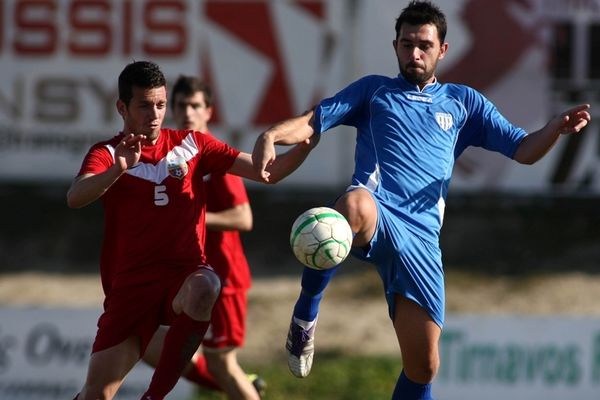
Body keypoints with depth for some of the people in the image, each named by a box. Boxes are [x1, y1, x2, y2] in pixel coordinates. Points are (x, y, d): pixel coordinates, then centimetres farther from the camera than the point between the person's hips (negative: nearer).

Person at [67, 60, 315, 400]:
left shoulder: (192, 144, 9)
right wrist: (118, 170, -37)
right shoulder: (107, 155, 2)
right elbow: (75, 198, -20)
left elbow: (268, 173, 8)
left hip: (186, 274, 1)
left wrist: (305, 146, -10)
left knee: (203, 289, -38)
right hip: (132, 283, -1)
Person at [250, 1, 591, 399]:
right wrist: (273, 135, -11)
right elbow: (314, 121, 11)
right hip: (375, 212, -2)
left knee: (423, 363, -4)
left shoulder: (464, 102, 24)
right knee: (355, 205, -42)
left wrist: (556, 128, -4)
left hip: (420, 235, 2)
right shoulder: (373, 90, 21)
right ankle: (306, 314, -22)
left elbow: (523, 150, 19)